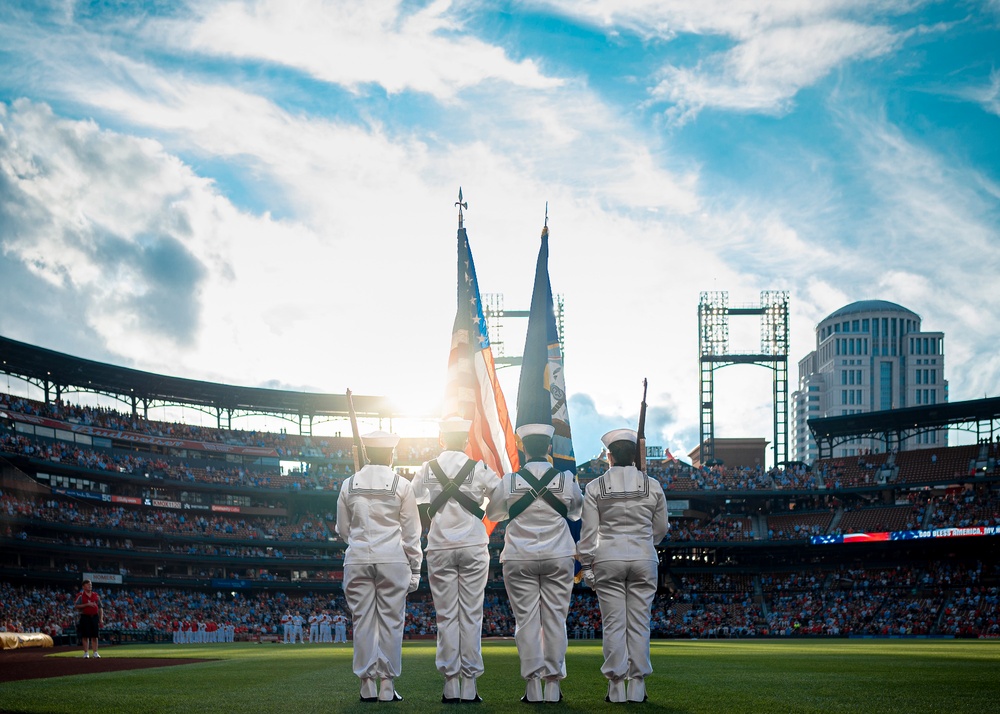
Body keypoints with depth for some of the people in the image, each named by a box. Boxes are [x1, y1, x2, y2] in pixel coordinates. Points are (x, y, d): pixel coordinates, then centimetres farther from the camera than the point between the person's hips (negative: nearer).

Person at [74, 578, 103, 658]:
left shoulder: (96, 595, 13)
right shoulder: (81, 595, 1)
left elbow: (100, 607, 14)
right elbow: (76, 606, -10)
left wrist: (101, 619, 6)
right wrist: (87, 604, -18)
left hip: (94, 616, 3)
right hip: (85, 617, -3)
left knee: (94, 636, 3)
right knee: (85, 636, -2)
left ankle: (95, 653, 5)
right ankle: (86, 653, 4)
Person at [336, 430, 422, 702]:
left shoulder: (350, 485, 6)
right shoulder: (401, 485, -1)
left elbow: (343, 530, 13)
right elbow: (411, 532, 1)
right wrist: (415, 568, 7)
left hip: (357, 560, 2)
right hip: (393, 559, -2)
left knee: (363, 621, 5)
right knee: (391, 621, 2)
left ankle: (367, 687, 5)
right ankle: (388, 687, 1)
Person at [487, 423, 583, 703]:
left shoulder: (509, 481, -5)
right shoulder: (566, 479, -3)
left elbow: (492, 513, 13)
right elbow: (576, 512, 16)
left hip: (520, 559, -1)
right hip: (558, 558, 1)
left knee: (526, 620, 3)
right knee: (555, 619, 6)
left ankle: (533, 687, 0)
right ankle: (553, 685, 5)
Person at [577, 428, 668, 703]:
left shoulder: (595, 487, -2)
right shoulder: (653, 486, 2)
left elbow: (588, 531, -2)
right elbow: (661, 528, 12)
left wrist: (586, 566, 5)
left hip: (608, 560, -1)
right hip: (644, 560, 1)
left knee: (614, 624, 1)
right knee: (639, 623, 4)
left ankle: (616, 688, 1)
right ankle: (637, 687, 4)